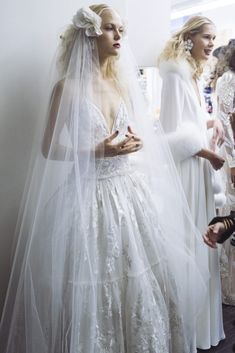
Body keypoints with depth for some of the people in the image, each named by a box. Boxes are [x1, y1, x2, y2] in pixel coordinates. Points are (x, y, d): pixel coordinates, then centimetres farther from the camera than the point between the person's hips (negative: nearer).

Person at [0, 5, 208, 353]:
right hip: (91, 196, -5)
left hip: (132, 191, 6)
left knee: (142, 278, 11)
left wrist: (136, 140, -2)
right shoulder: (68, 86, -7)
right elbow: (49, 149, -7)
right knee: (94, 291, 2)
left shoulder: (123, 81, 11)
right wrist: (97, 151, -19)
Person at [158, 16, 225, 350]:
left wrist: (213, 121, 5)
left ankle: (203, 320, 31)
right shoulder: (176, 74, -12)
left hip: (200, 164, 9)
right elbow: (175, 131, -17)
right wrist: (210, 154, -10)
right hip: (185, 166, -9)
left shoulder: (195, 74, 15)